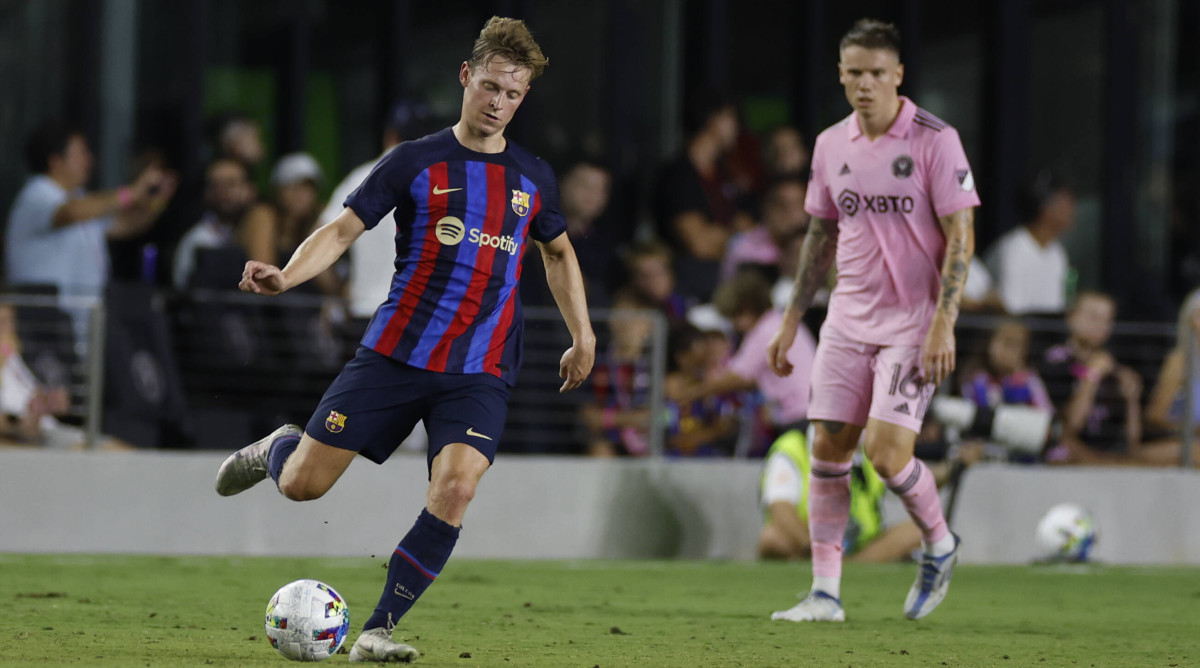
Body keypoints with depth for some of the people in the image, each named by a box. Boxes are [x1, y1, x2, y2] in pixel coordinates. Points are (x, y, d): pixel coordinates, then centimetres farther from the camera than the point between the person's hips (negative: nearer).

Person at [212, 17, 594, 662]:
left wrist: (582, 335, 23)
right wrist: (284, 276, -20)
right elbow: (343, 228, -3)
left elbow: (558, 251, 29)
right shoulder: (417, 162, 1)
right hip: (395, 353, -1)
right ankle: (278, 449, 36)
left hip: (479, 372, 1)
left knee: (455, 487, -24)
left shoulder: (533, 178, 11)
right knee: (302, 484, -4)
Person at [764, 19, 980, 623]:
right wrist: (791, 321, 16)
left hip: (914, 323, -5)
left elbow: (960, 237, -11)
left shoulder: (935, 141, -9)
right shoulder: (830, 146, 8)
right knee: (828, 448, 0)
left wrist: (943, 324, -18)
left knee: (886, 450, -15)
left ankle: (939, 545, 14)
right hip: (848, 318, 6)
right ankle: (825, 593, 6)